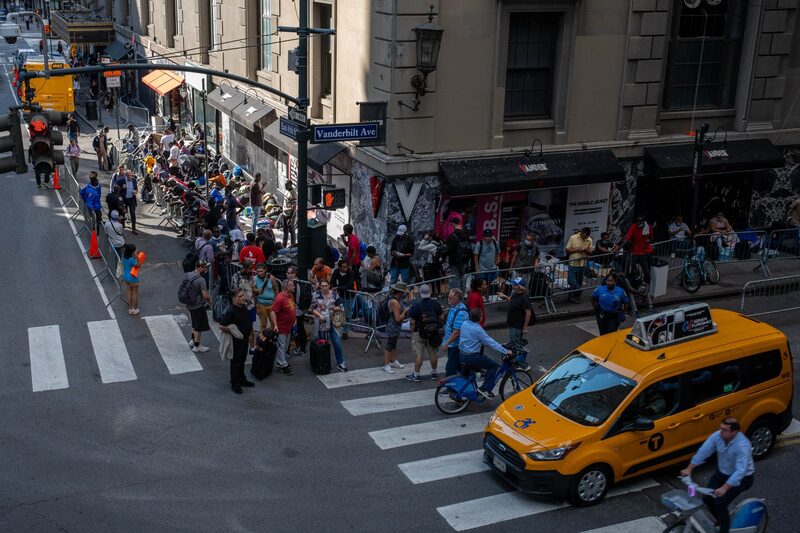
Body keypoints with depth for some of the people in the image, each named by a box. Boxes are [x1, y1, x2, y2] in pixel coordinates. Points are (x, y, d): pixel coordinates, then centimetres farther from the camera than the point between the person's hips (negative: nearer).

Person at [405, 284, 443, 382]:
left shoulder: (416, 305, -16)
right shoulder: (436, 304, -7)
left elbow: (412, 322, -14)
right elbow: (441, 317, 2)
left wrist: (412, 332, -1)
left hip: (419, 333, -3)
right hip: (434, 333, 3)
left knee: (419, 354, 3)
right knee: (433, 353, 14)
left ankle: (416, 375, 9)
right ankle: (434, 373, 26)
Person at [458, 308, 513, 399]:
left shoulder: (464, 324, 3)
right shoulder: (478, 329, -19)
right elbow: (491, 343, -18)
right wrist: (506, 351, -13)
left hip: (461, 356, 8)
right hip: (472, 357, -8)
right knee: (494, 366, 6)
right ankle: (485, 389, 2)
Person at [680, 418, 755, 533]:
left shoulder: (743, 445, -34)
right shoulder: (717, 436, -18)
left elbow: (740, 471, -40)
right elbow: (703, 452, -12)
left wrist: (724, 488, -47)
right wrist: (689, 469, -14)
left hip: (741, 478, -6)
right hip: (722, 473, 6)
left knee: (720, 503, -17)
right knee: (707, 498, 0)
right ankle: (720, 520, 28)